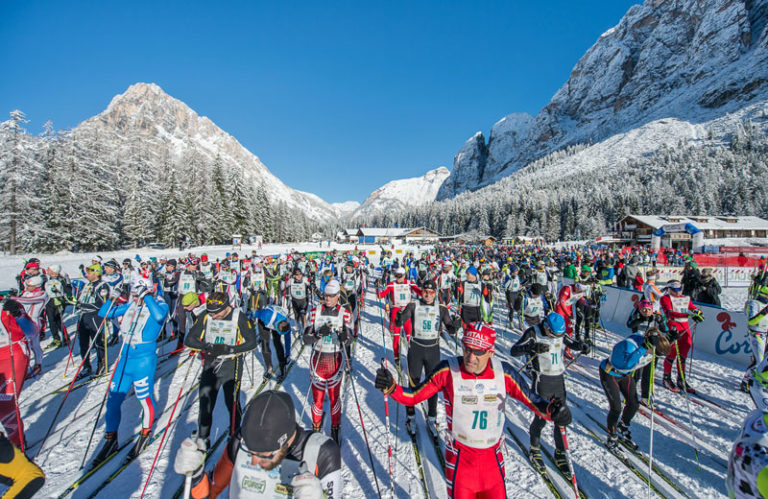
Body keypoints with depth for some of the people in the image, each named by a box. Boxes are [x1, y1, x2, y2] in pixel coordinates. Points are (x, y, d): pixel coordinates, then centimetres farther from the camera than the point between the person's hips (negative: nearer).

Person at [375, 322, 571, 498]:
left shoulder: (503, 373, -14)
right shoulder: (448, 370, -19)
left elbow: (533, 400, -8)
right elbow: (413, 396, -13)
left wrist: (552, 411, -29)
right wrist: (391, 388, -30)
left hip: (493, 459, 2)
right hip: (460, 459, -2)